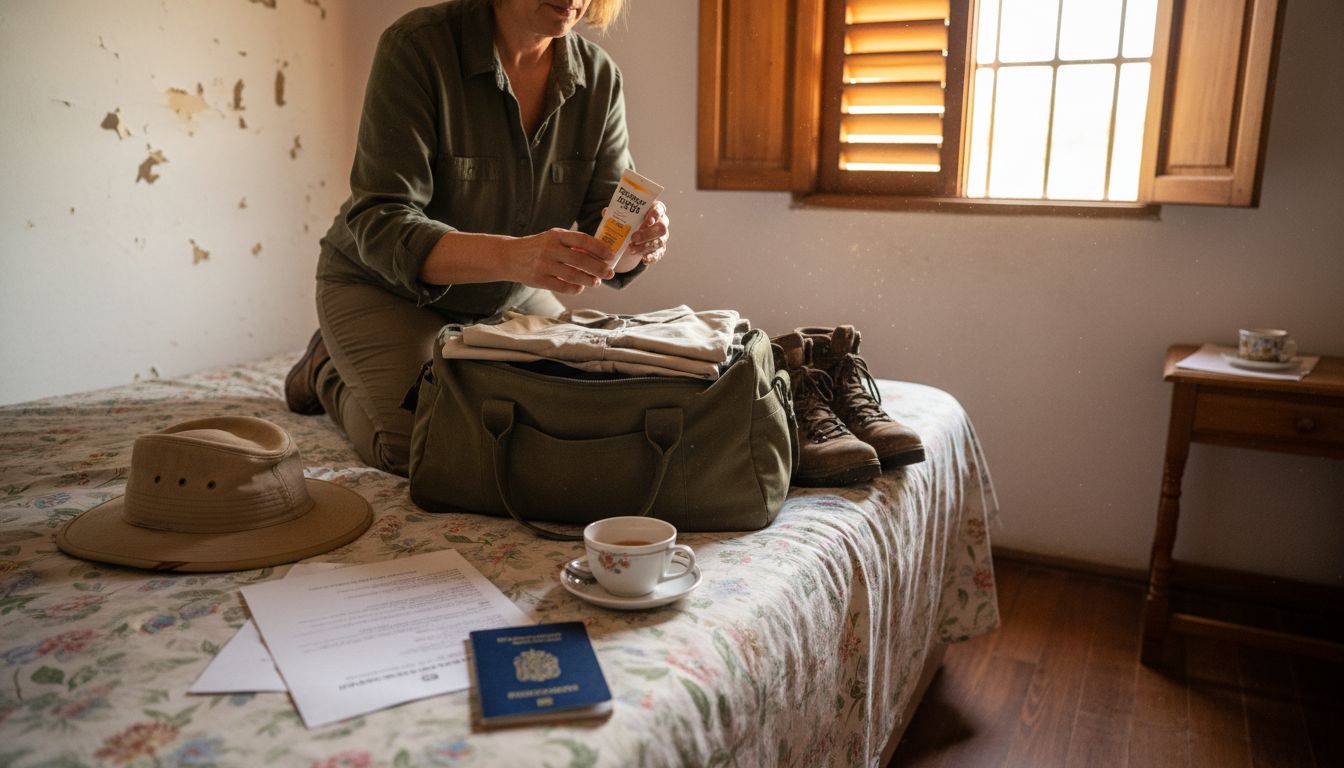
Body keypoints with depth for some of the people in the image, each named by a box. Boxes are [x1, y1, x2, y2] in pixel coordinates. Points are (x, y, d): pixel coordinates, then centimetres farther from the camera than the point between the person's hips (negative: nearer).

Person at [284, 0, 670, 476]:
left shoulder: (600, 76, -11)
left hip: (507, 295, 5)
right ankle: (328, 372, 11)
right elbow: (380, 225, -31)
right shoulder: (417, 45, -25)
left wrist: (635, 243, -38)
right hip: (385, 286, -5)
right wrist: (513, 255, -49)